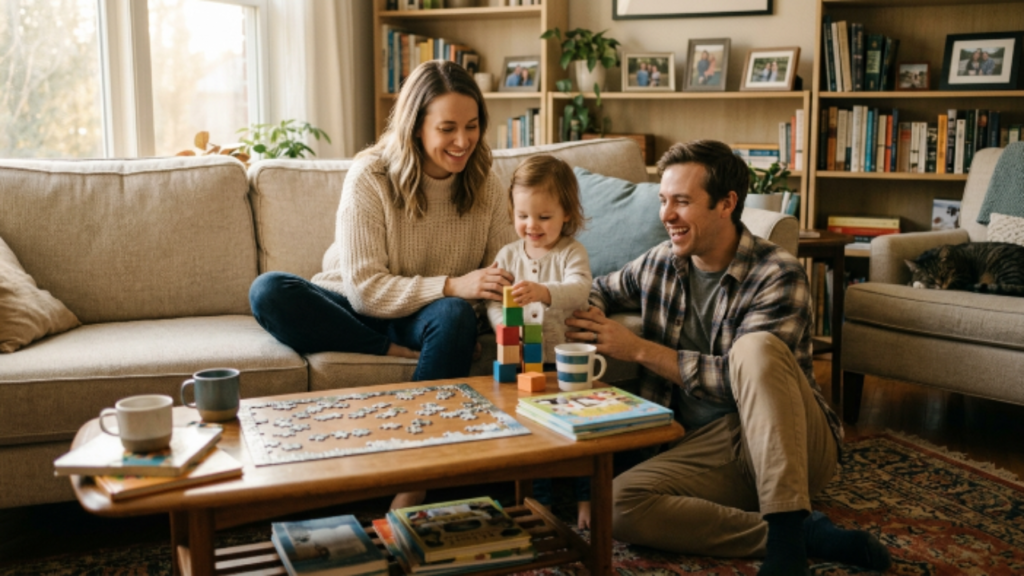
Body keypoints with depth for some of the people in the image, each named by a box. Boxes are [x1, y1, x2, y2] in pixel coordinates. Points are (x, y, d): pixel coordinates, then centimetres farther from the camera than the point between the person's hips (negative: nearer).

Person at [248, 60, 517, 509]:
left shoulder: (483, 184, -4)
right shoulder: (370, 177, -15)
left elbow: (505, 273, -6)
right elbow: (364, 288, -22)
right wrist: (451, 285, -34)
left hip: (426, 317, 1)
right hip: (358, 311, -1)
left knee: (456, 316, -36)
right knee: (268, 292, -28)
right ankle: (402, 354, -25)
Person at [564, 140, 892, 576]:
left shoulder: (777, 275, -11)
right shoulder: (660, 265, 7)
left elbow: (739, 377, -18)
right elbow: (602, 290, 26)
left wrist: (639, 349, -18)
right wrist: (587, 319, 1)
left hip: (792, 445, -4)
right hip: (705, 448, 5)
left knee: (756, 347, -35)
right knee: (619, 504, -26)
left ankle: (787, 534, -32)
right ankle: (807, 535, -21)